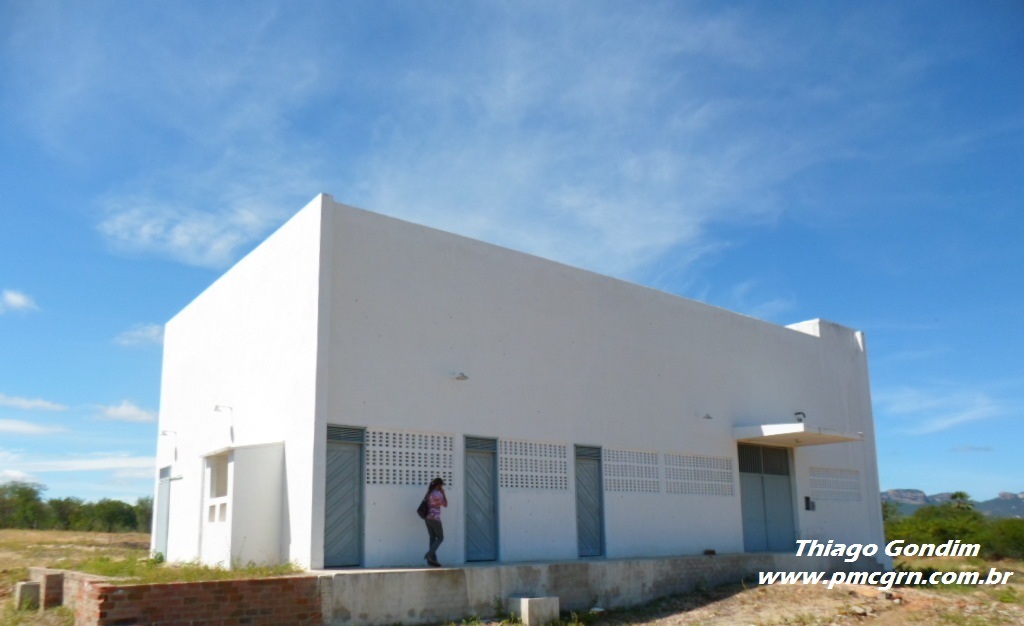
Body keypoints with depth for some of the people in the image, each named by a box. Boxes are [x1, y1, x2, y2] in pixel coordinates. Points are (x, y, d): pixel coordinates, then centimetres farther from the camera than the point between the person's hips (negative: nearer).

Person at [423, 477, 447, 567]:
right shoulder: (438, 493, -11)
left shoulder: (429, 493, 12)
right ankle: (429, 554, -11)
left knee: (432, 538, 9)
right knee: (440, 538, 2)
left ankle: (432, 559, 6)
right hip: (435, 518, -8)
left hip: (428, 518, 8)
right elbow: (445, 504, -2)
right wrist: (443, 493, 4)